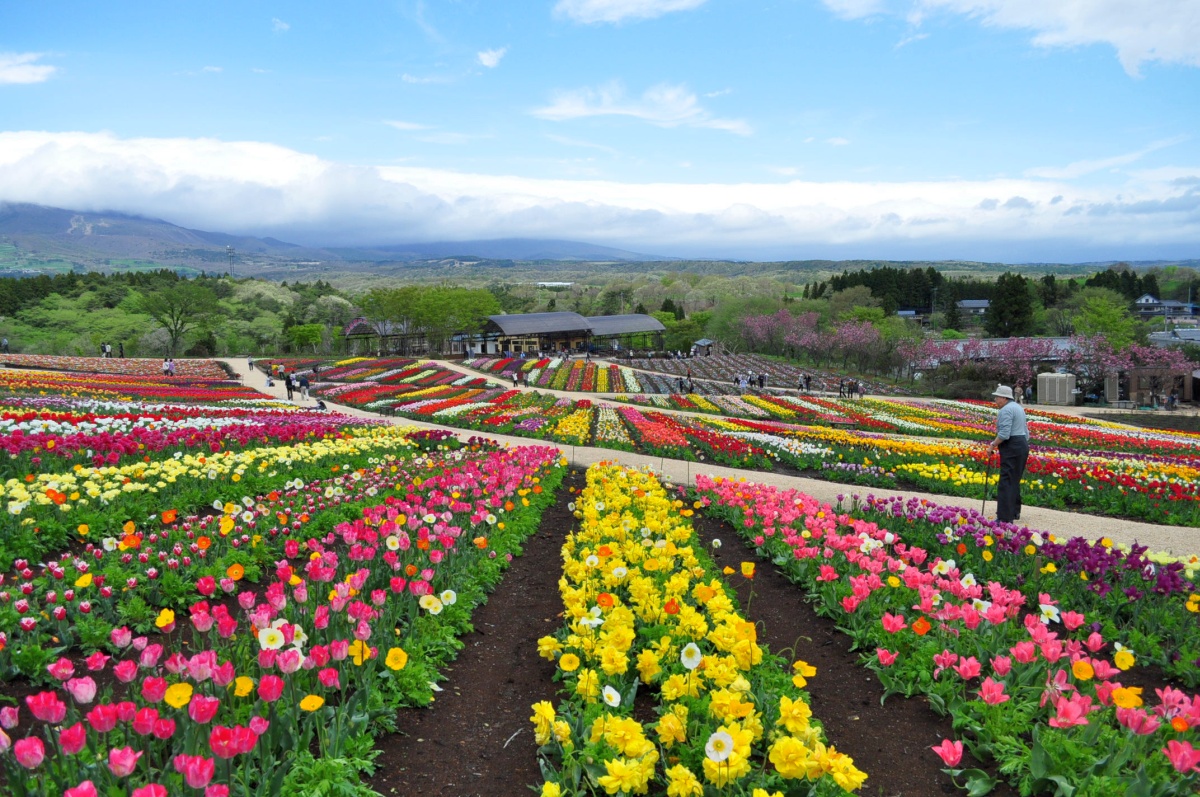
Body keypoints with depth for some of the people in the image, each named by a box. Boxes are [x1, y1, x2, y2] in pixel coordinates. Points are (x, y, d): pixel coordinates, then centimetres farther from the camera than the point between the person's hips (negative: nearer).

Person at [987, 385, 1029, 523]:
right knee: (1014, 481, 20)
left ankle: (1005, 518, -12)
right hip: (1022, 445, 11)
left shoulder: (1005, 410, -14)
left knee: (1006, 483, -10)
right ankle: (1014, 512, 30)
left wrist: (993, 444, -11)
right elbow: (1025, 431, 24)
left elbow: (1004, 434, -23)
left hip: (1011, 448, -11)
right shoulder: (1018, 407, 19)